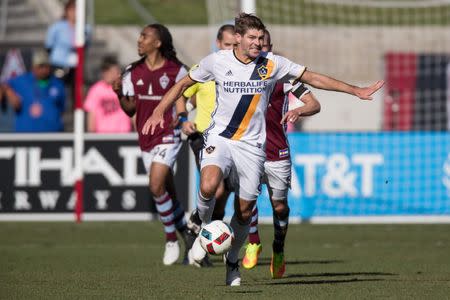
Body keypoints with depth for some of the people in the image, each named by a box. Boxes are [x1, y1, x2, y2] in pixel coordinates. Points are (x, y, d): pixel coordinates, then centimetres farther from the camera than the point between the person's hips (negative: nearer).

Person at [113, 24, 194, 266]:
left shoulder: (176, 70, -7)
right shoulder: (133, 72, 6)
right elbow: (130, 110, 5)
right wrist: (120, 94, -13)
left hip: (167, 136, -5)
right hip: (146, 139, 5)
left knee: (156, 186, -19)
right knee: (168, 194, 10)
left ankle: (171, 240, -4)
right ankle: (187, 238, 24)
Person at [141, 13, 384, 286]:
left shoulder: (272, 64, -4)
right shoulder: (217, 61, -4)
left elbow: (313, 78, 4)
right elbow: (184, 83, 10)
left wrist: (356, 91, 3)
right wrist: (159, 112, 1)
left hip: (252, 146, 1)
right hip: (220, 138, -1)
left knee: (244, 212, 3)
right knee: (208, 187, -30)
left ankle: (232, 262, 28)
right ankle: (205, 229, 1)